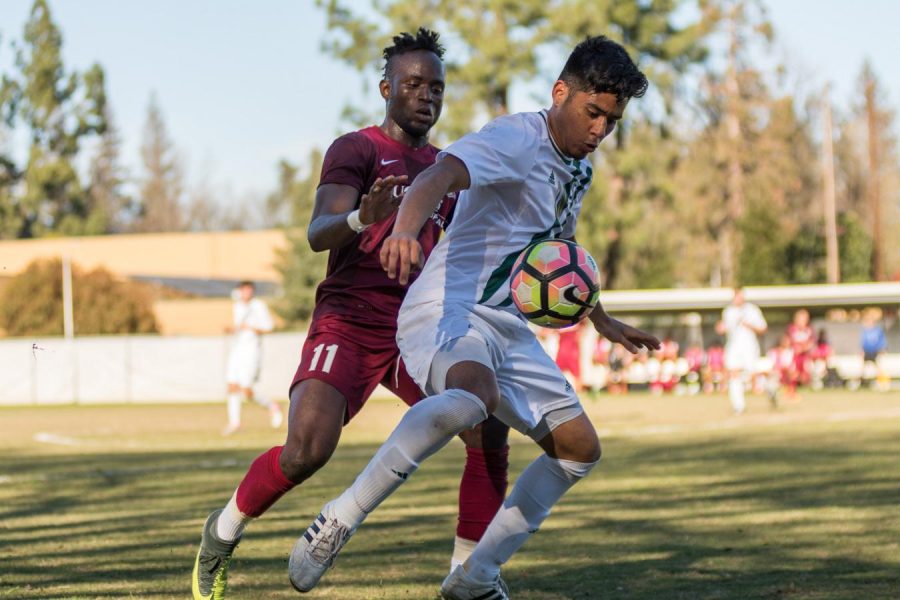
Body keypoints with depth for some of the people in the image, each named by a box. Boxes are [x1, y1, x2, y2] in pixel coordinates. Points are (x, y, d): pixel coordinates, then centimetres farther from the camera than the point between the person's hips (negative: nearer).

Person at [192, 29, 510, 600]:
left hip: (416, 329, 6)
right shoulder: (356, 149, -4)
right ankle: (224, 532, 6)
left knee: (490, 432, -14)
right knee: (306, 451, -23)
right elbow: (319, 233, -19)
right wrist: (361, 218, -41)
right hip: (348, 324, -6)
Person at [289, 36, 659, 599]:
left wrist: (604, 323, 42)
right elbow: (440, 174, -34)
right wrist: (404, 231, -55)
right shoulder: (517, 139, -14)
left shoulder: (578, 167, 16)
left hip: (508, 327, 10)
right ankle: (339, 521, -34)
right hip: (449, 307, -10)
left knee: (580, 449, 9)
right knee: (473, 395, -41)